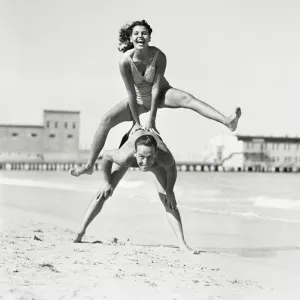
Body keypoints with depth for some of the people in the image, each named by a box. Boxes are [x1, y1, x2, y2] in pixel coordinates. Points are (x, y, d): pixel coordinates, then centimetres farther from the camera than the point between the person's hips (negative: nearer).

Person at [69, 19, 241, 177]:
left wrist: (151, 120, -26)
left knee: (187, 98, -31)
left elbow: (156, 89, -26)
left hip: (160, 95, -2)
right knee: (107, 120, -11)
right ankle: (90, 165, 1)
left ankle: (228, 122, -48)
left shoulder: (159, 56, -28)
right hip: (139, 99, 2)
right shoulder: (126, 61, -27)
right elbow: (131, 94, -22)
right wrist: (136, 122, -18)